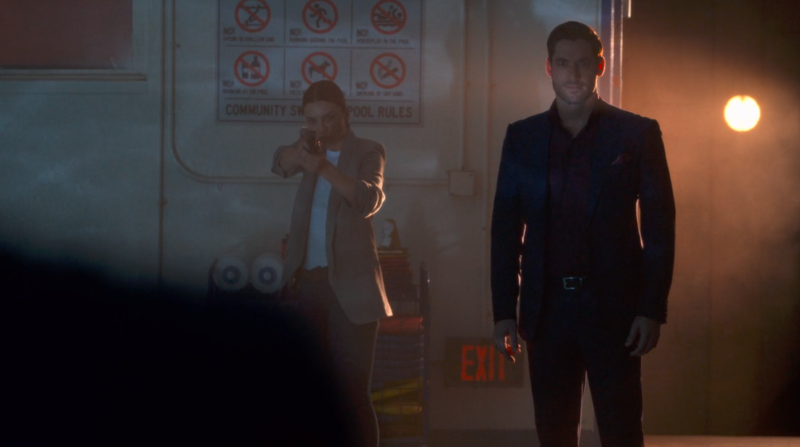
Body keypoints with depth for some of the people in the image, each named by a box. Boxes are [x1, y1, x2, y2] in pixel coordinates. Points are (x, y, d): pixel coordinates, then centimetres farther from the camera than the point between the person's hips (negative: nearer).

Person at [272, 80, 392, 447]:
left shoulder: (367, 152, 1)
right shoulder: (313, 148, 15)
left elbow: (370, 200, -16)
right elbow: (280, 163, -4)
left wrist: (324, 167, -30)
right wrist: (298, 154, -27)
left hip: (350, 287, -4)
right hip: (305, 283, 4)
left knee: (352, 391, -9)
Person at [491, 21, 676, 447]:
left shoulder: (637, 134, 1)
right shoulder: (522, 137, 8)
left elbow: (659, 225, -1)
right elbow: (505, 229, 9)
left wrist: (653, 310, -8)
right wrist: (503, 312, 3)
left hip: (614, 306, -2)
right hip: (547, 307, 3)